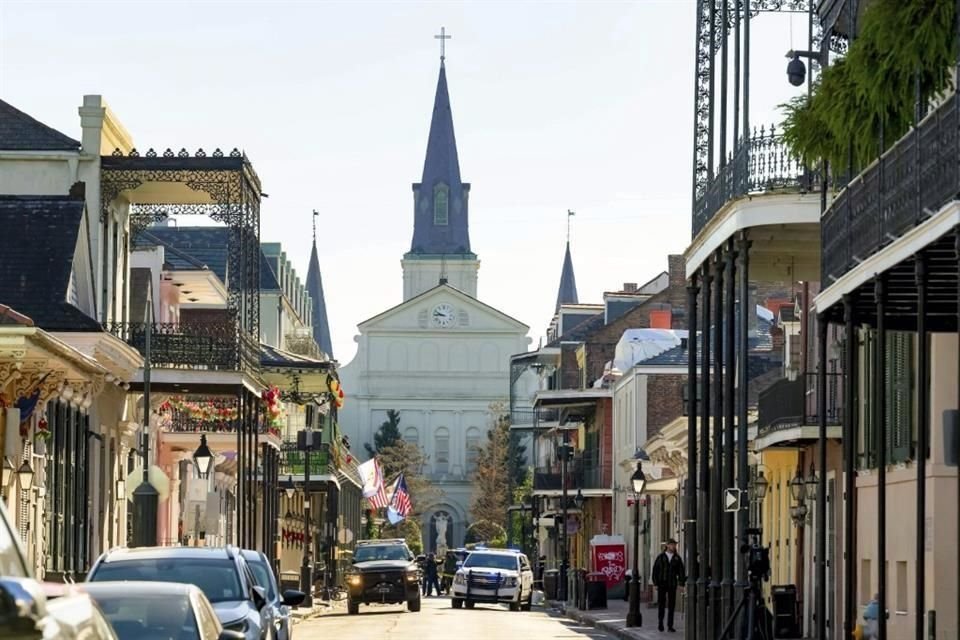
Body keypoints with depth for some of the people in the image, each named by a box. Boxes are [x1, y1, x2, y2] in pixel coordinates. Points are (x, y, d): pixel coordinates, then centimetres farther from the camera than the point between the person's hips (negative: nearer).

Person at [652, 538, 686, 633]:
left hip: (672, 585, 1)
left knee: (671, 605, -1)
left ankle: (670, 625, 3)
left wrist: (681, 583, -5)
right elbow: (655, 570, 1)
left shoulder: (677, 558, 4)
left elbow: (681, 571, 4)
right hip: (662, 584, -1)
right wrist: (655, 583, -5)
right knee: (661, 604, 3)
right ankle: (660, 622, 19)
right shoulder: (661, 557, 1)